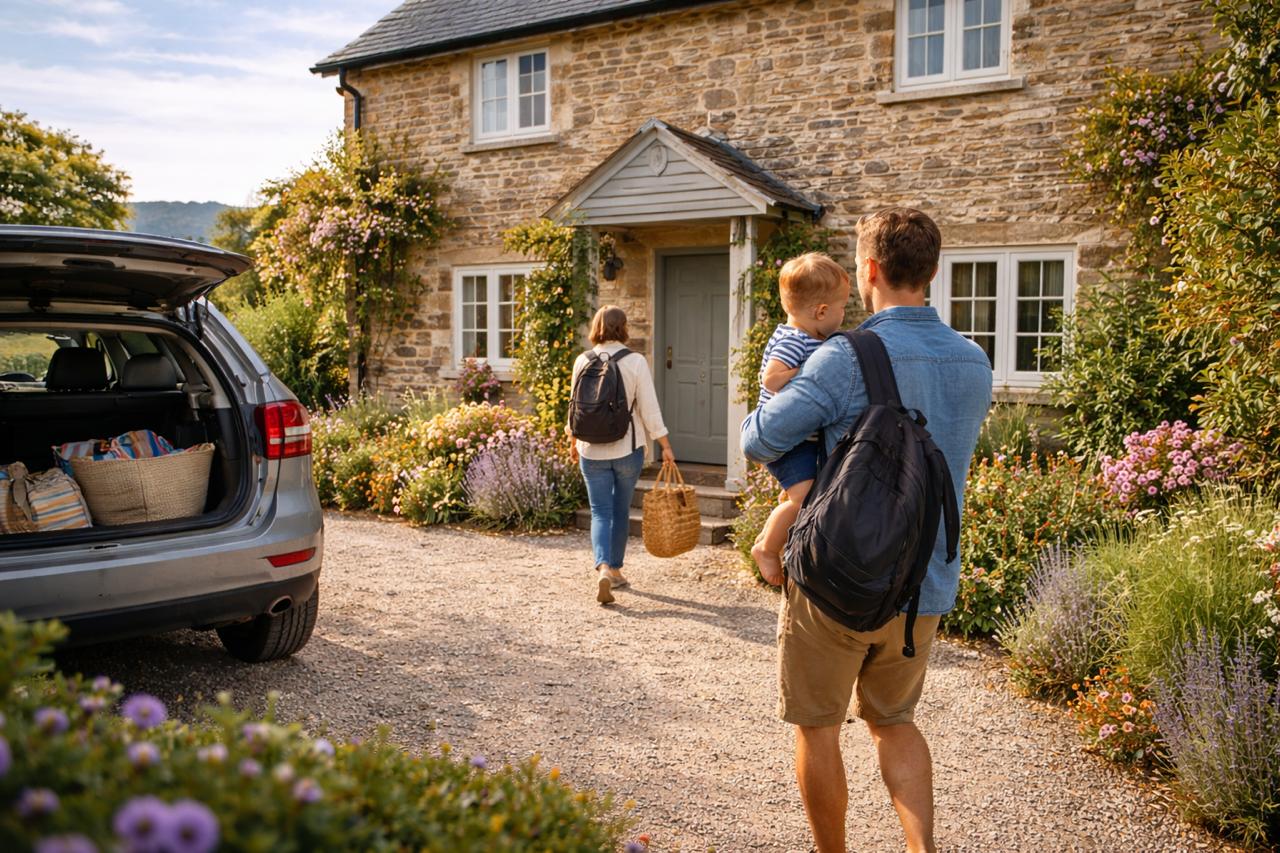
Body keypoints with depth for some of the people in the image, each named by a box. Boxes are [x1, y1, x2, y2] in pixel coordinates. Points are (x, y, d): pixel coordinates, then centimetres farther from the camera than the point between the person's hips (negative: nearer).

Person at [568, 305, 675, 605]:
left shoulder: (583, 362, -2)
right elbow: (649, 409, -9)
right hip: (628, 448, -1)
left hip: (592, 450, 1)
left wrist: (573, 441, 20)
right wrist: (665, 446, -1)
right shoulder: (636, 362, -9)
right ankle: (616, 570, 25)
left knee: (600, 512, 5)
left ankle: (603, 567, -16)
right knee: (621, 510, 15)